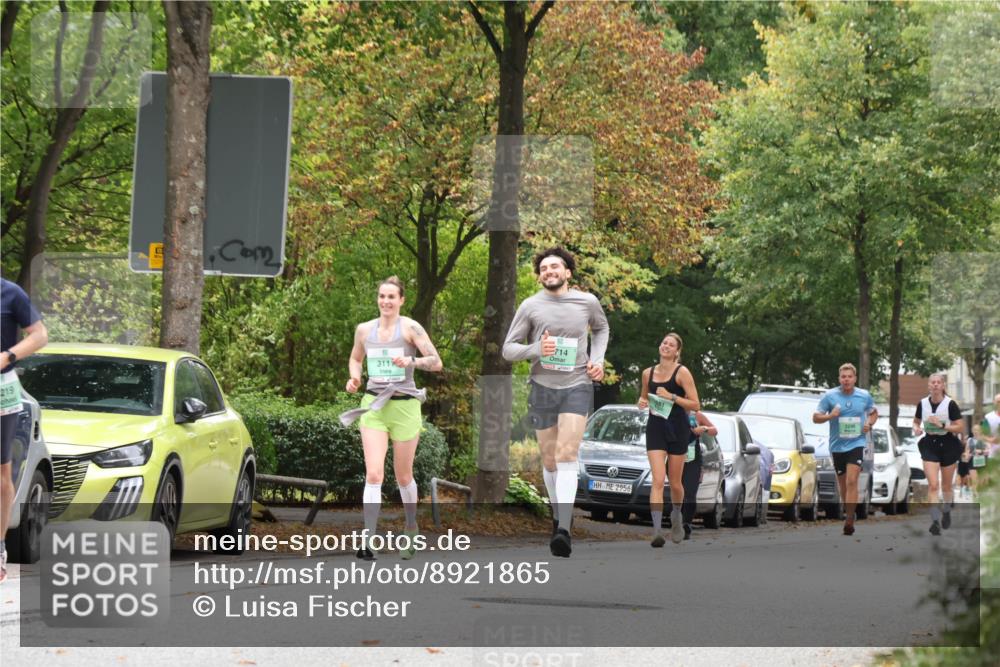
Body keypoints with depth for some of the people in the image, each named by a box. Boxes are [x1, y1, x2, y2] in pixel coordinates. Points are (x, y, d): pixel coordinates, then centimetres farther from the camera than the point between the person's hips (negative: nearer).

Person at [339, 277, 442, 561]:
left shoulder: (410, 328, -5)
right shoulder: (364, 330, 6)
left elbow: (436, 363, -10)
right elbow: (355, 358, 24)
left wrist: (412, 361, -28)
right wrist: (354, 378, 4)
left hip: (404, 406, -2)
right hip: (373, 406, 2)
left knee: (403, 477, 10)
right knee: (374, 474, -13)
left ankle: (411, 529, 34)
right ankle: (368, 539, -18)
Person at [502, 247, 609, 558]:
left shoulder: (587, 302, 3)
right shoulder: (530, 306, -1)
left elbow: (601, 328, 25)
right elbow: (508, 349, 1)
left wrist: (598, 359, 8)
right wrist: (536, 350, -18)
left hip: (577, 385, -1)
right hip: (543, 387, 1)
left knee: (567, 454, -17)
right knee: (549, 460, 8)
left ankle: (564, 531, -27)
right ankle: (558, 514, 32)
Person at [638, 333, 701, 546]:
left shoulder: (682, 372, -5)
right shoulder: (648, 373, 7)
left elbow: (695, 405, -9)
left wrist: (671, 396, -19)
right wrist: (642, 401, 0)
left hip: (678, 429, -2)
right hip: (655, 428, 2)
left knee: (675, 482, 9)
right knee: (657, 480, -13)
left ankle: (676, 516, 39)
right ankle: (657, 530, -22)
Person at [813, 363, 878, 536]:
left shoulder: (865, 396, 1)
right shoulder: (830, 396, -3)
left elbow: (874, 413, 19)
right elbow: (816, 418, 1)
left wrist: (869, 423, -3)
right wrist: (830, 416, -19)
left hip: (856, 443, -2)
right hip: (837, 445, 2)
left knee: (852, 481, -17)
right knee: (842, 483, 12)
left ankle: (849, 520, -20)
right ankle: (848, 513, 32)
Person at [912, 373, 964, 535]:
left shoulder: (950, 404, -10)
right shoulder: (922, 404, 0)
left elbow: (960, 427, -10)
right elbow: (916, 421, 15)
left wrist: (942, 425, -23)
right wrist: (916, 429, -7)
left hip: (948, 445, -1)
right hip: (930, 445, 1)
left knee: (946, 486, 13)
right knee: (933, 485, -14)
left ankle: (946, 512, 41)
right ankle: (935, 521, -18)